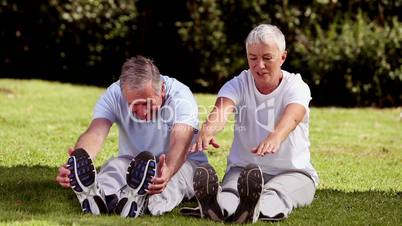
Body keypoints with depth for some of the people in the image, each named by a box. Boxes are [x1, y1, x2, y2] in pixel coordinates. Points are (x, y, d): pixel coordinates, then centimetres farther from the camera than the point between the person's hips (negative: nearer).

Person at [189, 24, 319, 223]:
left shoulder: (296, 86, -6)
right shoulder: (239, 85, 1)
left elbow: (292, 116, -31)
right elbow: (222, 110, -24)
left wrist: (275, 137, -58)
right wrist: (208, 130, -51)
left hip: (292, 172, -2)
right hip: (243, 168, 2)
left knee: (276, 193, -38)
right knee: (230, 190, -35)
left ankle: (253, 210, -73)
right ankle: (216, 206, -70)